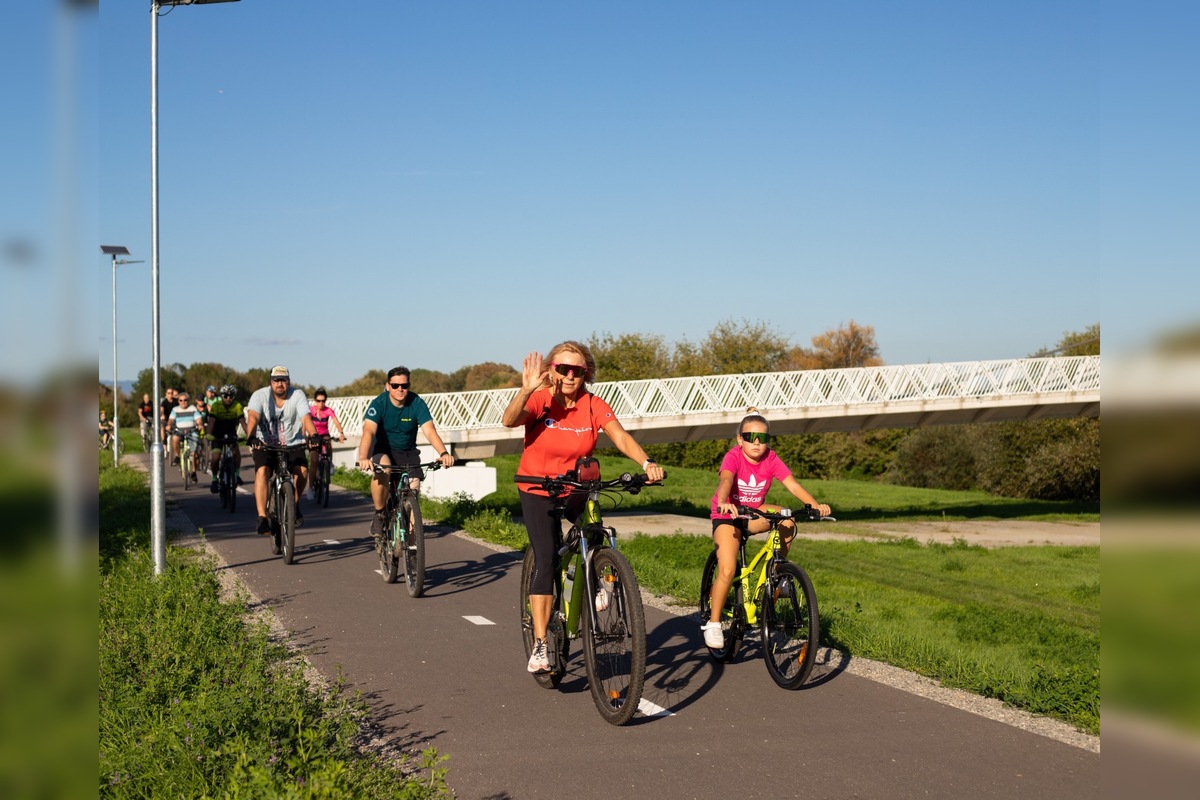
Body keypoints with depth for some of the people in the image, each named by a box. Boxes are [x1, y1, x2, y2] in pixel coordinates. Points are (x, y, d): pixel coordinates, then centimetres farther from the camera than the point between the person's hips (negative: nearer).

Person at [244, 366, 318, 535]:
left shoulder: (297, 395, -7)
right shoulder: (260, 395, -10)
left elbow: (306, 418, -21)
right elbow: (253, 417, -27)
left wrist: (313, 435, -41)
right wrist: (251, 437, -47)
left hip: (292, 444, 1)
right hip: (265, 445, -1)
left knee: (302, 469, -23)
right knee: (262, 471, -27)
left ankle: (295, 505, 4)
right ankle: (262, 518, -27)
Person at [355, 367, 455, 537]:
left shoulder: (417, 403, -15)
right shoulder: (379, 404, -20)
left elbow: (430, 431, -26)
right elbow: (368, 432, -34)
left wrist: (443, 453, -45)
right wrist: (363, 457, -52)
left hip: (407, 453, 3)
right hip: (382, 450, -2)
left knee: (413, 489, -14)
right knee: (383, 468, -34)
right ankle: (379, 516, -16)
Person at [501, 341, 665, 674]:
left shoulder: (594, 406, -12)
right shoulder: (539, 401, -18)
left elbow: (621, 437, -24)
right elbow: (509, 420, -36)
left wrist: (647, 463, -42)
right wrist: (526, 390, -54)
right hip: (538, 490, -2)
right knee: (546, 560, -12)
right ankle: (540, 644, -7)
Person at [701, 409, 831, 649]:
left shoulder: (771, 460, -11)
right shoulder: (734, 456, -21)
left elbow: (793, 485, -21)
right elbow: (725, 480, -41)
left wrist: (815, 504, -38)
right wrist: (722, 503, -62)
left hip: (754, 513, 4)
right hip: (728, 516, -4)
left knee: (787, 521, -26)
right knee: (727, 570, -21)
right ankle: (712, 623, -5)